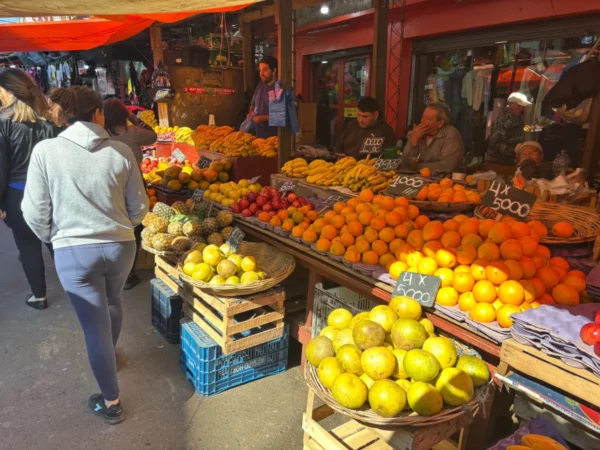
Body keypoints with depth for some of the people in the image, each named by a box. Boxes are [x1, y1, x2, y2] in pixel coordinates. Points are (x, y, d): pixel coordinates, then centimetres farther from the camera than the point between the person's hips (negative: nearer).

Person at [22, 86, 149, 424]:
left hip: (73, 251, -2)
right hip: (121, 246, 2)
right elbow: (140, 207, 0)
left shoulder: (46, 151, -11)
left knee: (95, 324, 9)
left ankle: (111, 402, 23)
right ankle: (110, 356, 56)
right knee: (113, 303, 29)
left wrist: (54, 239, 15)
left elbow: (35, 212, -5)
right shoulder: (121, 152, -7)